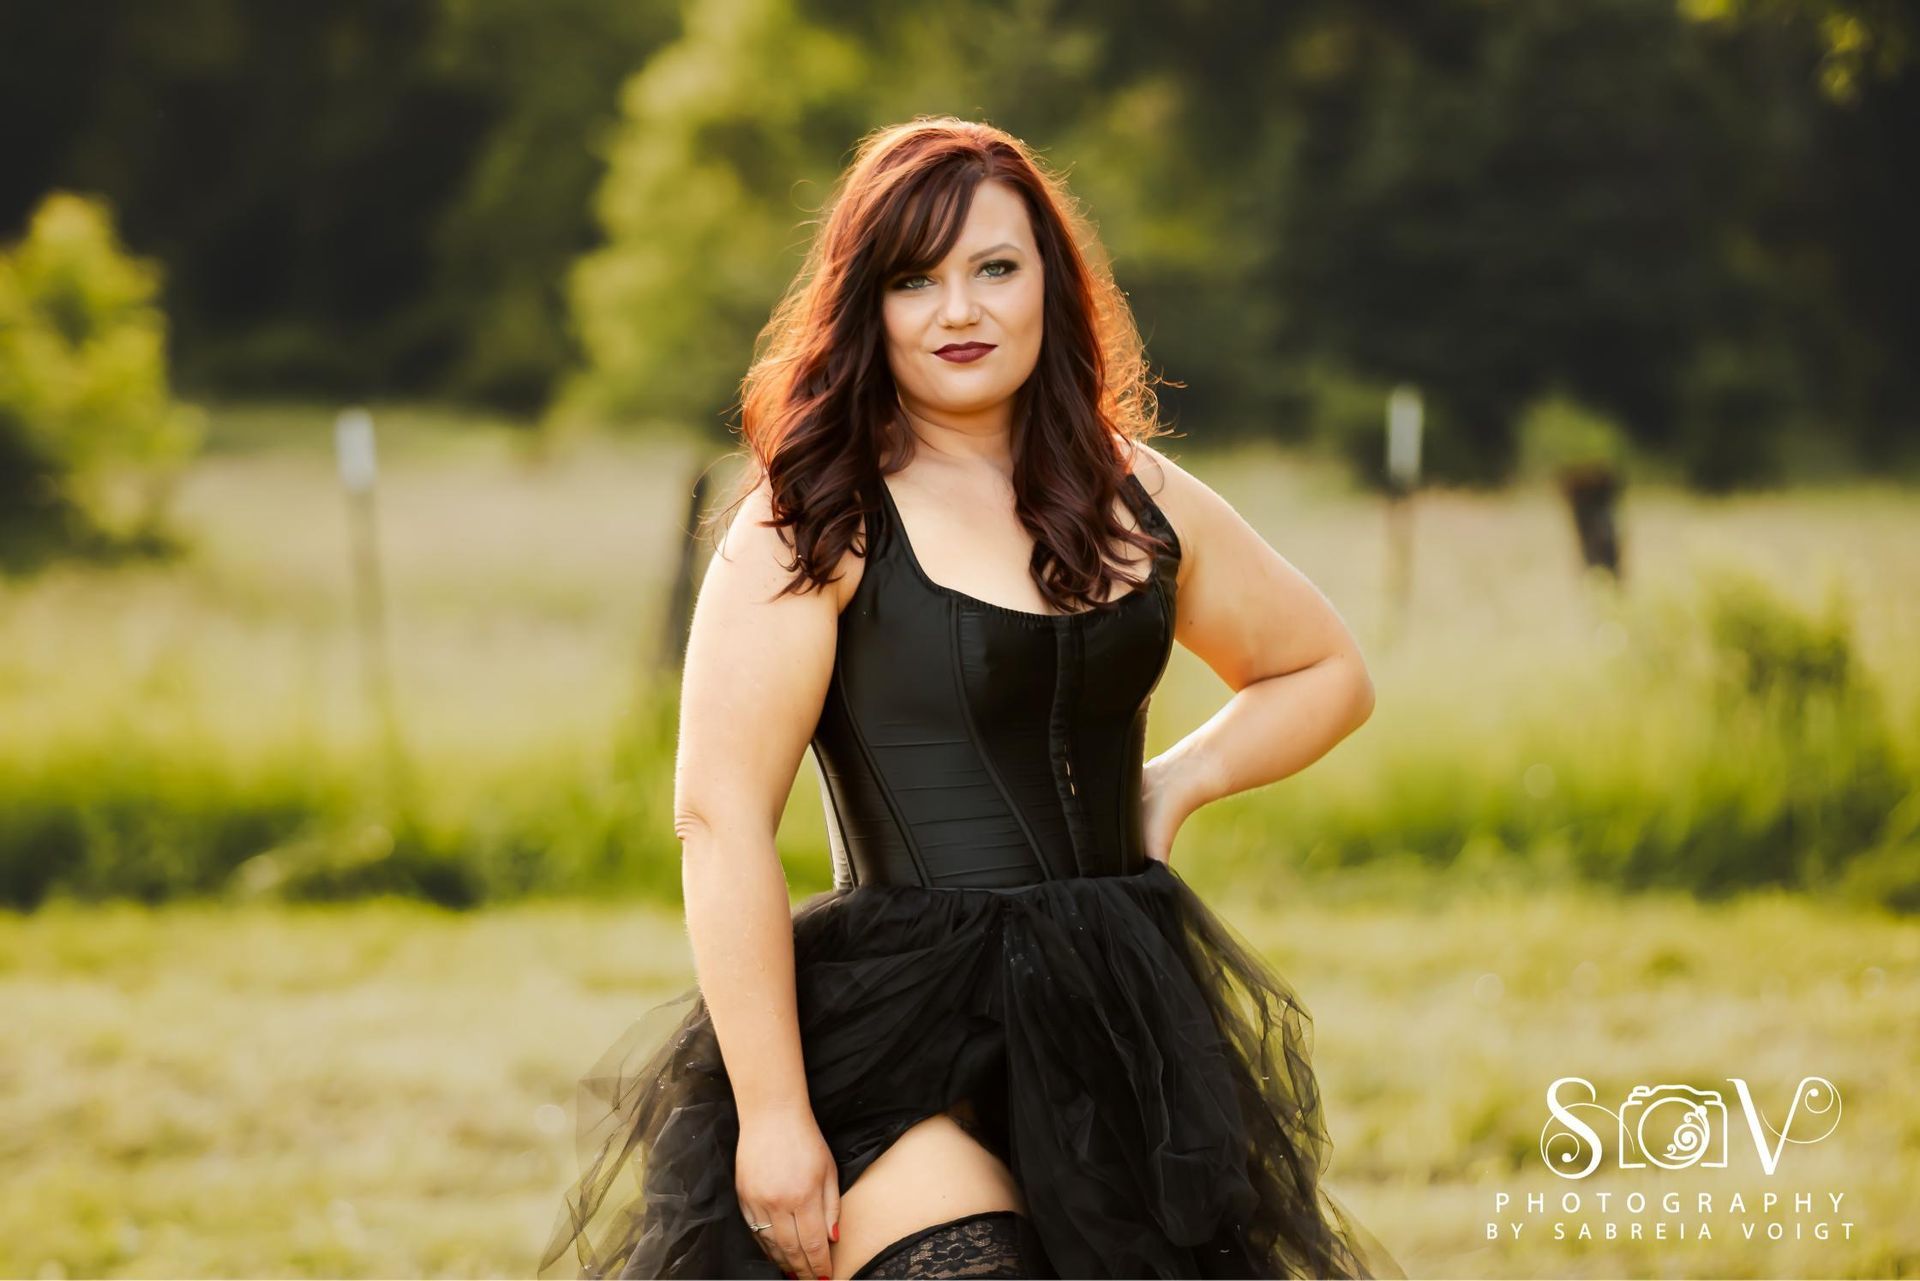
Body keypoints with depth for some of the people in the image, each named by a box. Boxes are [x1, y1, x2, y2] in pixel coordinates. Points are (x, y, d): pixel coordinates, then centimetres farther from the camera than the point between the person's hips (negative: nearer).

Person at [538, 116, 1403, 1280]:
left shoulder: (1139, 503, 11)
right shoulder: (812, 525, -5)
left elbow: (1328, 672, 27)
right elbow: (721, 816, -12)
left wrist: (1174, 783, 8)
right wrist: (772, 1117, -16)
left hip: (1120, 1029, 6)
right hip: (902, 1043, -6)